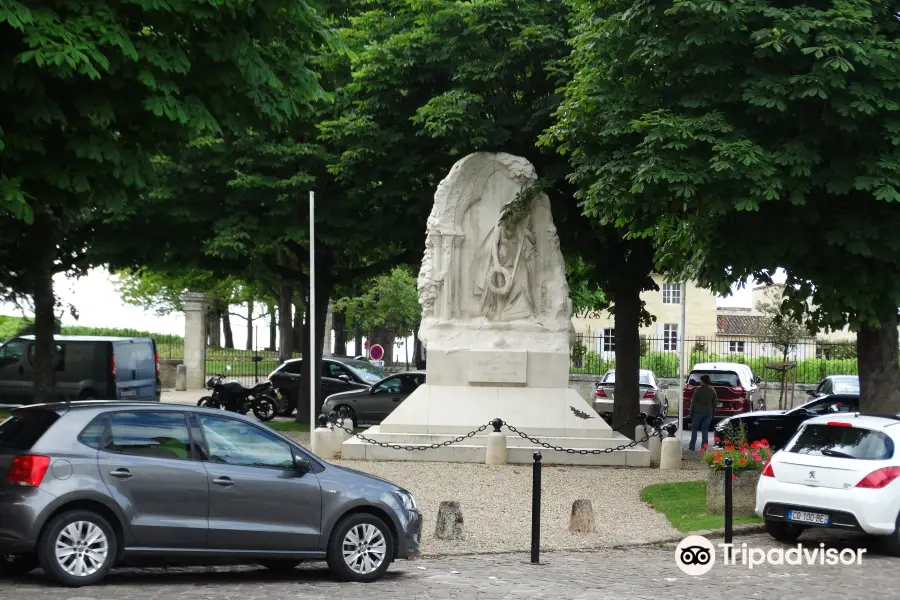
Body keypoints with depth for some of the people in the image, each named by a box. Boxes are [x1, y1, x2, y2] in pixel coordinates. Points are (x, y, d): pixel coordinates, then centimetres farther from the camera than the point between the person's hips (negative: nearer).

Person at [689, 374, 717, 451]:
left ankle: (692, 446, 1)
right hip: (708, 412, 4)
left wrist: (691, 412, 2)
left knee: (694, 428, 6)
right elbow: (714, 403, 8)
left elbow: (693, 402, -7)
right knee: (705, 429, 8)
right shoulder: (712, 390, 3)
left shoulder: (698, 390, -10)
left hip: (698, 411, -4)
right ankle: (704, 447, 3)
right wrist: (713, 412, 16)